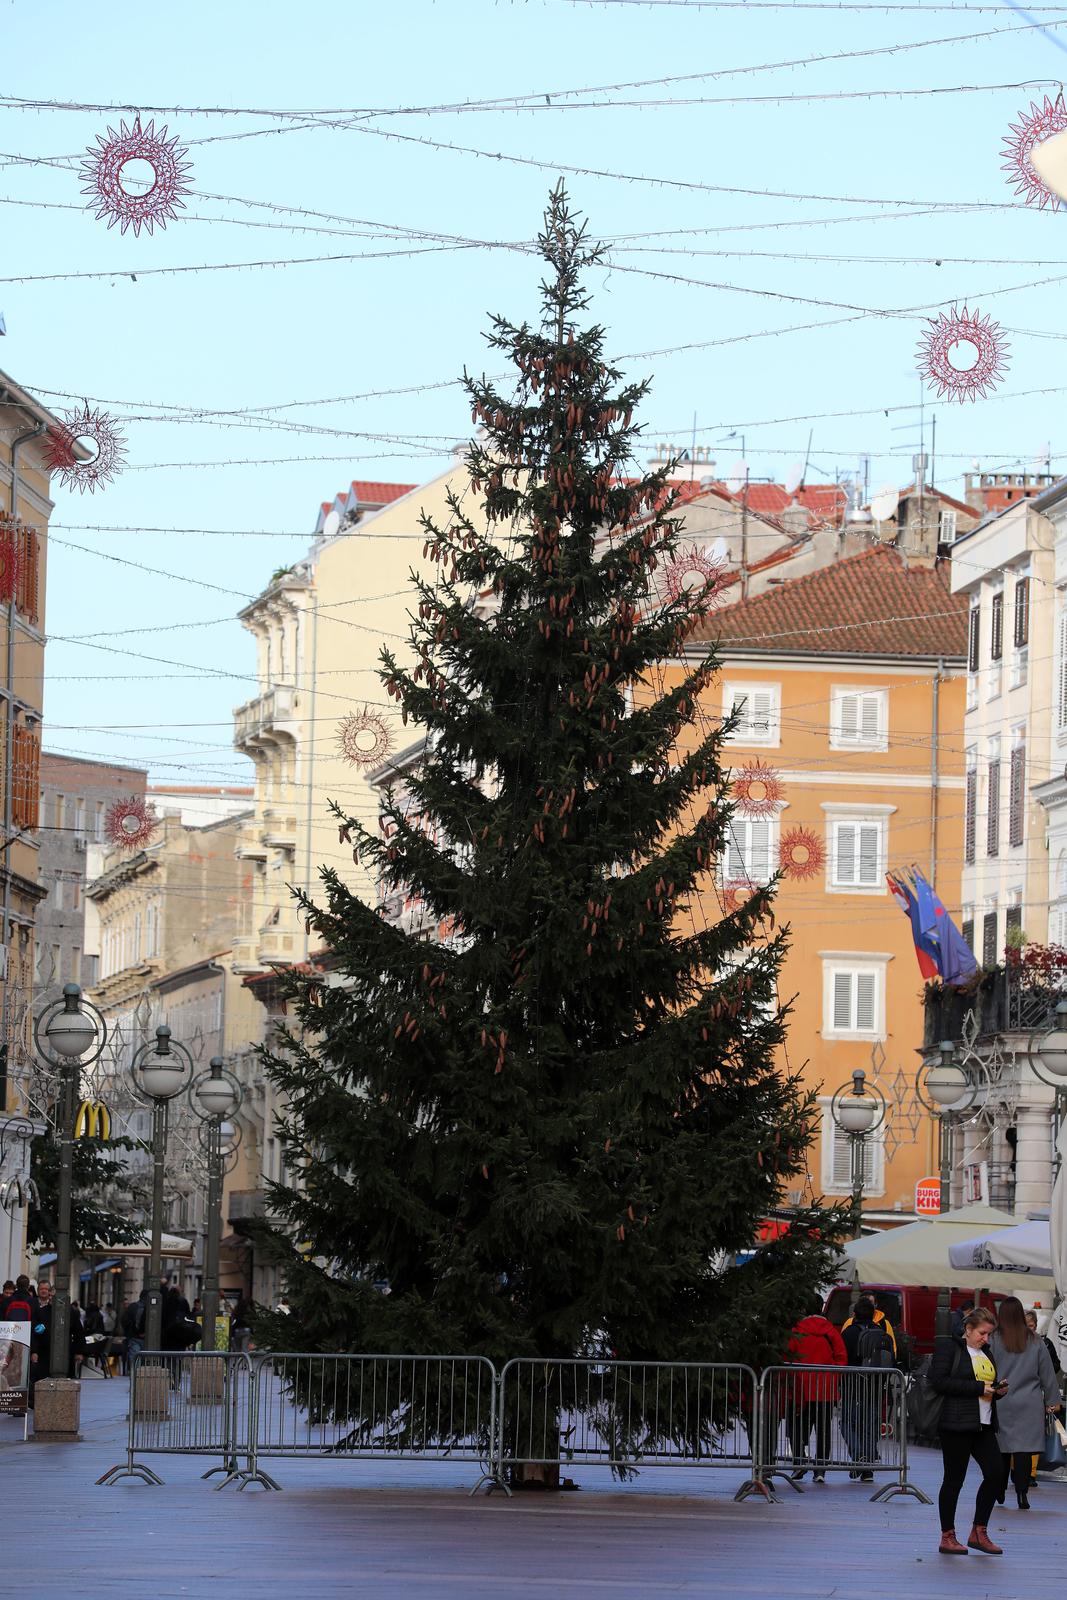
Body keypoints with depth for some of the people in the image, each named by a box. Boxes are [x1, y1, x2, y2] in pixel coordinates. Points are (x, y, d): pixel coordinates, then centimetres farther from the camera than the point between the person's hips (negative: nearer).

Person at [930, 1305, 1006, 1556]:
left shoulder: (986, 1354, 19)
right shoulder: (948, 1347, -4)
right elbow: (939, 1381, -15)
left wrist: (997, 1390, 6)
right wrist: (978, 1388, -16)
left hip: (984, 1425, 7)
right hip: (956, 1424, -7)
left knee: (995, 1473, -1)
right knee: (954, 1479, -1)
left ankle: (978, 1532, 11)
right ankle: (947, 1538, 8)